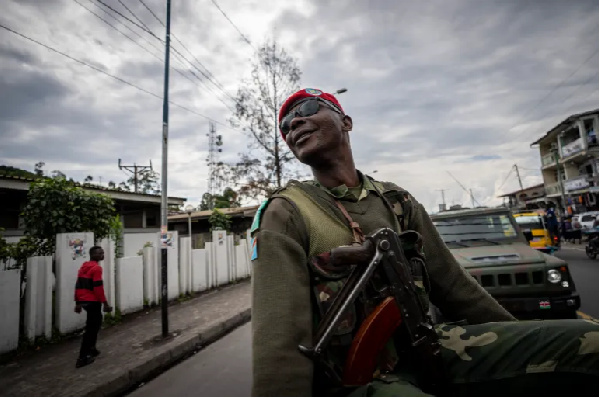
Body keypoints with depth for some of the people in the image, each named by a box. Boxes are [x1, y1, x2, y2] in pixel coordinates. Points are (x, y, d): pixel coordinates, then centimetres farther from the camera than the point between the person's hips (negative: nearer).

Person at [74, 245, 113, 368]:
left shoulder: (83, 267, 13)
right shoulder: (96, 268, -16)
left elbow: (78, 286, 15)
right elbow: (98, 288, -21)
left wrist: (78, 303, 20)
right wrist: (105, 303, -16)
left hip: (84, 301, 9)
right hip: (93, 301, -9)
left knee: (95, 323, 23)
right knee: (91, 328, -1)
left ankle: (91, 349, 31)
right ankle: (82, 358, 3)